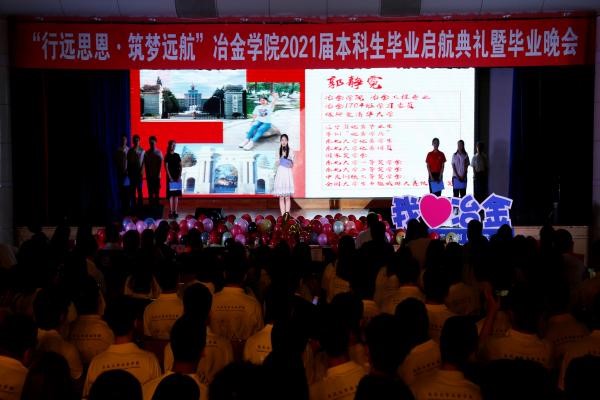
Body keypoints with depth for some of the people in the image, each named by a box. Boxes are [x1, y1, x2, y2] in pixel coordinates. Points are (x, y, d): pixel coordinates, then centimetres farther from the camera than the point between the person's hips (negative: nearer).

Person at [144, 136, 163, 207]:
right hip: (149, 175, 1)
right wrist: (147, 174, -1)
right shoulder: (146, 153, 5)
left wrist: (158, 174, -9)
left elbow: (160, 164, -2)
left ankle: (156, 205, 3)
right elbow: (145, 165, 4)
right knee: (150, 192, 0)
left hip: (157, 175, -1)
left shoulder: (159, 152, 1)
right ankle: (151, 205, 3)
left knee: (157, 191, 0)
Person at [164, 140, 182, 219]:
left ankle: (175, 211, 9)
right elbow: (166, 167, -7)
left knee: (176, 194, 5)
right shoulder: (167, 156, -2)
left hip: (177, 177, 4)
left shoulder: (177, 155, 10)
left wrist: (179, 176, -2)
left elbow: (180, 166, 9)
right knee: (171, 194, -6)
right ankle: (170, 211, -5)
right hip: (170, 177, -4)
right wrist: (170, 177, -14)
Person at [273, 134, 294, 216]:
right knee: (281, 197, 0)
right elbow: (276, 164, 10)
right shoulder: (278, 151, 8)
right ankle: (283, 215, 2)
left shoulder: (290, 152, 3)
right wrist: (282, 157, -5)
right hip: (280, 174, 1)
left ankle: (287, 215, -2)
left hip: (288, 174, -1)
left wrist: (290, 164, -16)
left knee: (287, 197, -3)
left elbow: (292, 165, 5)